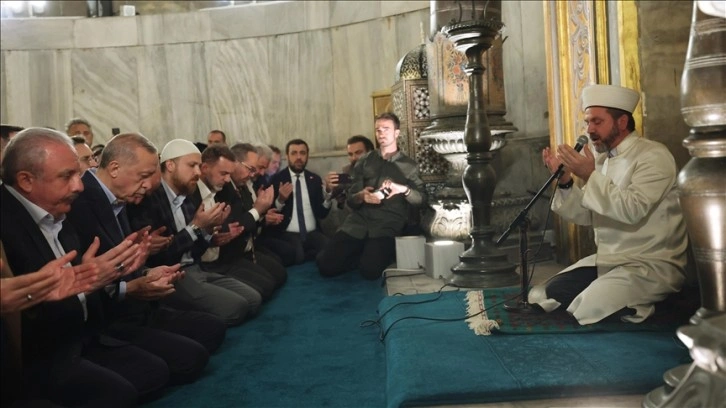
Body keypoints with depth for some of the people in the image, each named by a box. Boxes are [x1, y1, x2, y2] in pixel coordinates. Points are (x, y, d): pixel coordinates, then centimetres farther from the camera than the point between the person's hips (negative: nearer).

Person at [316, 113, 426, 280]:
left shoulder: (409, 165, 13)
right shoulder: (364, 161, 17)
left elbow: (422, 199, 5)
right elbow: (350, 199, 11)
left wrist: (404, 189, -16)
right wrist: (361, 196, -14)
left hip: (388, 225, -2)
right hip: (358, 222, 3)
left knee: (369, 270, -28)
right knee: (326, 265, -15)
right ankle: (365, 253, 9)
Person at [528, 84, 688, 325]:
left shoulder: (653, 156, -12)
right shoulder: (602, 159, 10)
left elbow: (633, 210, -28)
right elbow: (585, 216, 7)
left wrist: (591, 176, -25)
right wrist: (565, 182, -8)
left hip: (651, 265, -8)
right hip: (608, 260, 8)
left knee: (587, 309, -28)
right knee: (542, 296, 0)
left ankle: (635, 310, 3)